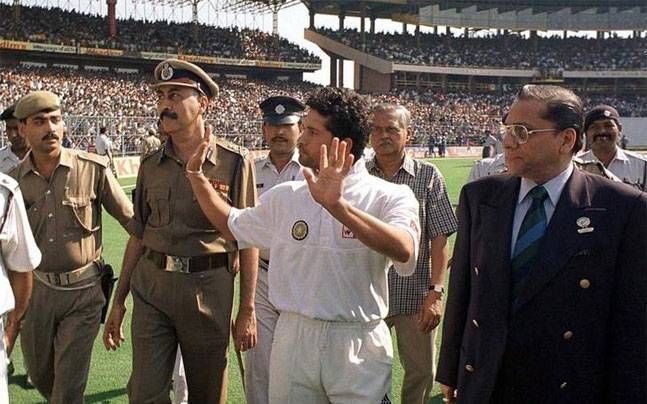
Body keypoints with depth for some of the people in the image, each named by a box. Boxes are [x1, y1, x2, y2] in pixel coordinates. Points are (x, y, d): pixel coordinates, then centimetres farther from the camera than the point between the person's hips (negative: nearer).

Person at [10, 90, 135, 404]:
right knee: (39, 375, 21)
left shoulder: (93, 169, -12)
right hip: (36, 290, 4)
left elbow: (132, 220, -5)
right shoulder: (13, 180, -3)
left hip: (83, 291, -3)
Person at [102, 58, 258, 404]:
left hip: (209, 290, -3)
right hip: (150, 288, 3)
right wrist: (118, 301, 12)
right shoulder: (150, 166, 7)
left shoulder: (234, 164, -5)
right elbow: (138, 236, 13)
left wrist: (247, 311, -5)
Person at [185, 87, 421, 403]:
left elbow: (403, 250, -28)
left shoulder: (390, 197, -8)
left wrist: (337, 205, -37)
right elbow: (233, 226, 21)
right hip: (293, 339, 4)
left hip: (359, 348, -3)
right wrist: (197, 176, 12)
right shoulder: (284, 197, 6)